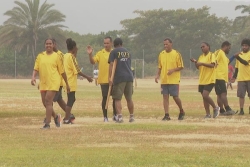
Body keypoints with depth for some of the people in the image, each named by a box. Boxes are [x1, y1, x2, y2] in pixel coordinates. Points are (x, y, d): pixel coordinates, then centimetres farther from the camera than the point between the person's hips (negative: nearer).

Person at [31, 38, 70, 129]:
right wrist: (33, 77, -15)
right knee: (45, 103, 10)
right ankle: (56, 117, 34)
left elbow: (62, 71, 4)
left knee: (48, 102, -15)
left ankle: (47, 123, -13)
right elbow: (36, 68, 5)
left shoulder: (57, 56, 0)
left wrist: (67, 84, 8)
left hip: (53, 83, -5)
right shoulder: (40, 56, 9)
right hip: (43, 83, 5)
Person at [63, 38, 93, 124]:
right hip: (71, 82, -9)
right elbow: (77, 71, -17)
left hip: (67, 81, 9)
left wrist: (75, 55, 16)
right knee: (71, 100, -4)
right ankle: (66, 119, -3)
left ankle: (68, 117, 17)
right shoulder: (71, 57, -14)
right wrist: (87, 77, -9)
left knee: (71, 99, 16)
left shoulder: (65, 56, 11)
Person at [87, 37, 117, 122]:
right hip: (104, 79, -2)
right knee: (105, 97, -1)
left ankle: (115, 115, 21)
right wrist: (90, 54, -28)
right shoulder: (100, 53, -1)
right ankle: (105, 117, 6)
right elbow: (93, 62, -12)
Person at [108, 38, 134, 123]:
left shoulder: (114, 52, 1)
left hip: (119, 77, -5)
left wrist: (109, 77, -13)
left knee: (117, 98, -3)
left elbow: (111, 64, -9)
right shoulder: (128, 52, 17)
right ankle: (131, 117, 19)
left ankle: (120, 117, -16)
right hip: (129, 77, 5)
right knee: (129, 98, 15)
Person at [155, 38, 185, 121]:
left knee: (175, 96, -3)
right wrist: (157, 75, 3)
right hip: (164, 80, 4)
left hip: (174, 80, -4)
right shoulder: (161, 54, 9)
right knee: (165, 97, 0)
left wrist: (173, 70, -19)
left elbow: (181, 67, -3)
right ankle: (166, 115, 2)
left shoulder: (176, 54, -5)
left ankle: (181, 111, 20)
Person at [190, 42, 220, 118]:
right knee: (204, 97, 5)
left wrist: (202, 63, -25)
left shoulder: (211, 55, -5)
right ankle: (208, 114, 11)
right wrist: (195, 62, -4)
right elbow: (198, 67, 16)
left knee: (205, 95, -17)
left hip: (209, 80, -7)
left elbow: (212, 65, -19)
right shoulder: (201, 56, 15)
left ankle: (215, 108, 3)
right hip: (202, 80, 7)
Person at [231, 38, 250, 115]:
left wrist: (237, 57, -31)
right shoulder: (239, 54, 12)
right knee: (241, 95, -1)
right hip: (241, 78, 4)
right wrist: (234, 77, 15)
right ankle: (241, 110, 3)